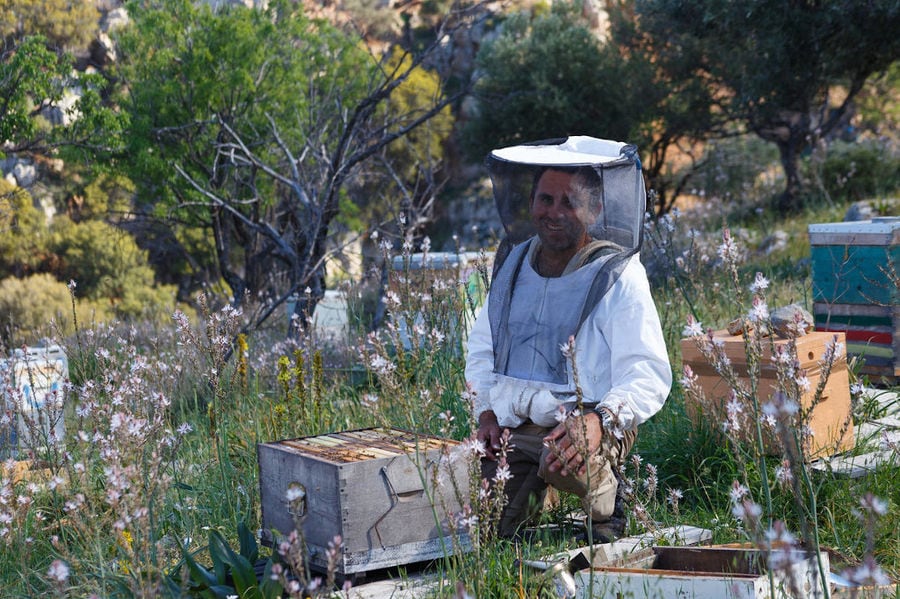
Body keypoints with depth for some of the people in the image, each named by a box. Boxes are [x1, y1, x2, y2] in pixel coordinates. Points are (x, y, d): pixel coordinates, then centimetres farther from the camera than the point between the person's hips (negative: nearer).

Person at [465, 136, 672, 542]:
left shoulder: (619, 276, -8)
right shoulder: (515, 263, 8)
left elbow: (649, 374, -14)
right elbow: (482, 347, 19)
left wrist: (598, 421, -31)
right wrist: (487, 414, 3)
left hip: (584, 422, -4)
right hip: (511, 425, 5)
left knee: (564, 463, -38)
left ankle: (606, 504, -3)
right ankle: (535, 490, 23)